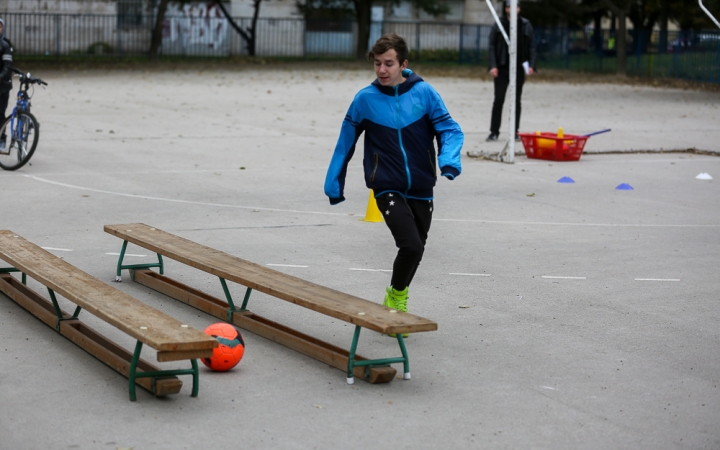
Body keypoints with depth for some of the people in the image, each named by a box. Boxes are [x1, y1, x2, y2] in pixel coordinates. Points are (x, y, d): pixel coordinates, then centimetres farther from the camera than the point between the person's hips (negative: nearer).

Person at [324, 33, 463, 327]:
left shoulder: (423, 93, -5)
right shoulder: (365, 99, -4)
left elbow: (450, 129, -2)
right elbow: (345, 143, 7)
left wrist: (449, 158, -22)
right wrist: (334, 184, 11)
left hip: (421, 190, 3)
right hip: (388, 189, -2)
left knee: (416, 250, 13)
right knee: (410, 245, -20)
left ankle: (399, 297, 41)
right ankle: (395, 296, 7)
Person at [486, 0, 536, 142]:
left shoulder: (526, 26, 4)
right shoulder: (498, 25, 2)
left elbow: (532, 48, 5)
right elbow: (492, 47, 1)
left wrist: (531, 65, -7)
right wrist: (493, 66, -9)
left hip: (519, 68, 1)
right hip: (502, 68, -1)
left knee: (516, 101, 7)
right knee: (498, 100, -1)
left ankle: (515, 132, 13)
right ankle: (494, 132, 5)